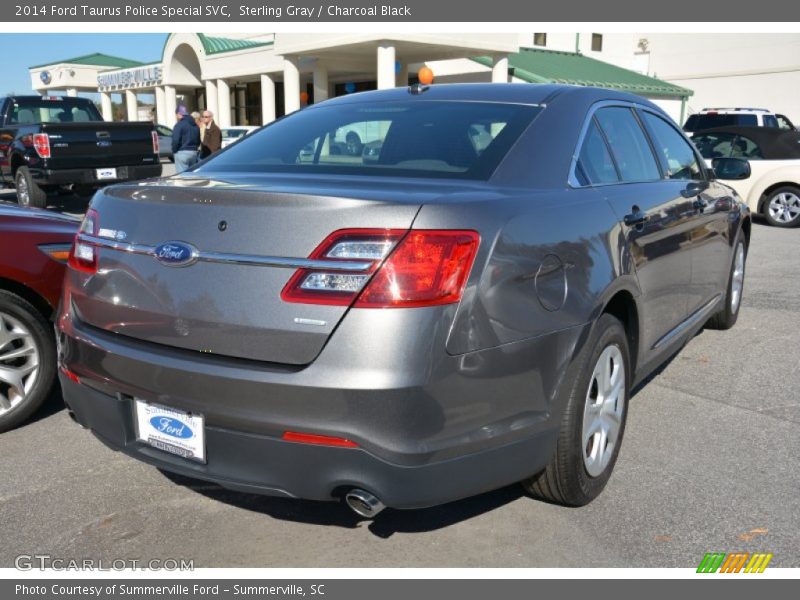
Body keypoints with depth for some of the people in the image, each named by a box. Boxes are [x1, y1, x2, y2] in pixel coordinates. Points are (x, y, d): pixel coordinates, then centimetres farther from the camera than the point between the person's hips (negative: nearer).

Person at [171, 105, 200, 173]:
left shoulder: (179, 125, -11)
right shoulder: (195, 126, 14)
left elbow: (175, 140, -15)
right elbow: (199, 141, 17)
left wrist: (174, 151, -3)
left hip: (182, 153, -7)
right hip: (194, 152, 7)